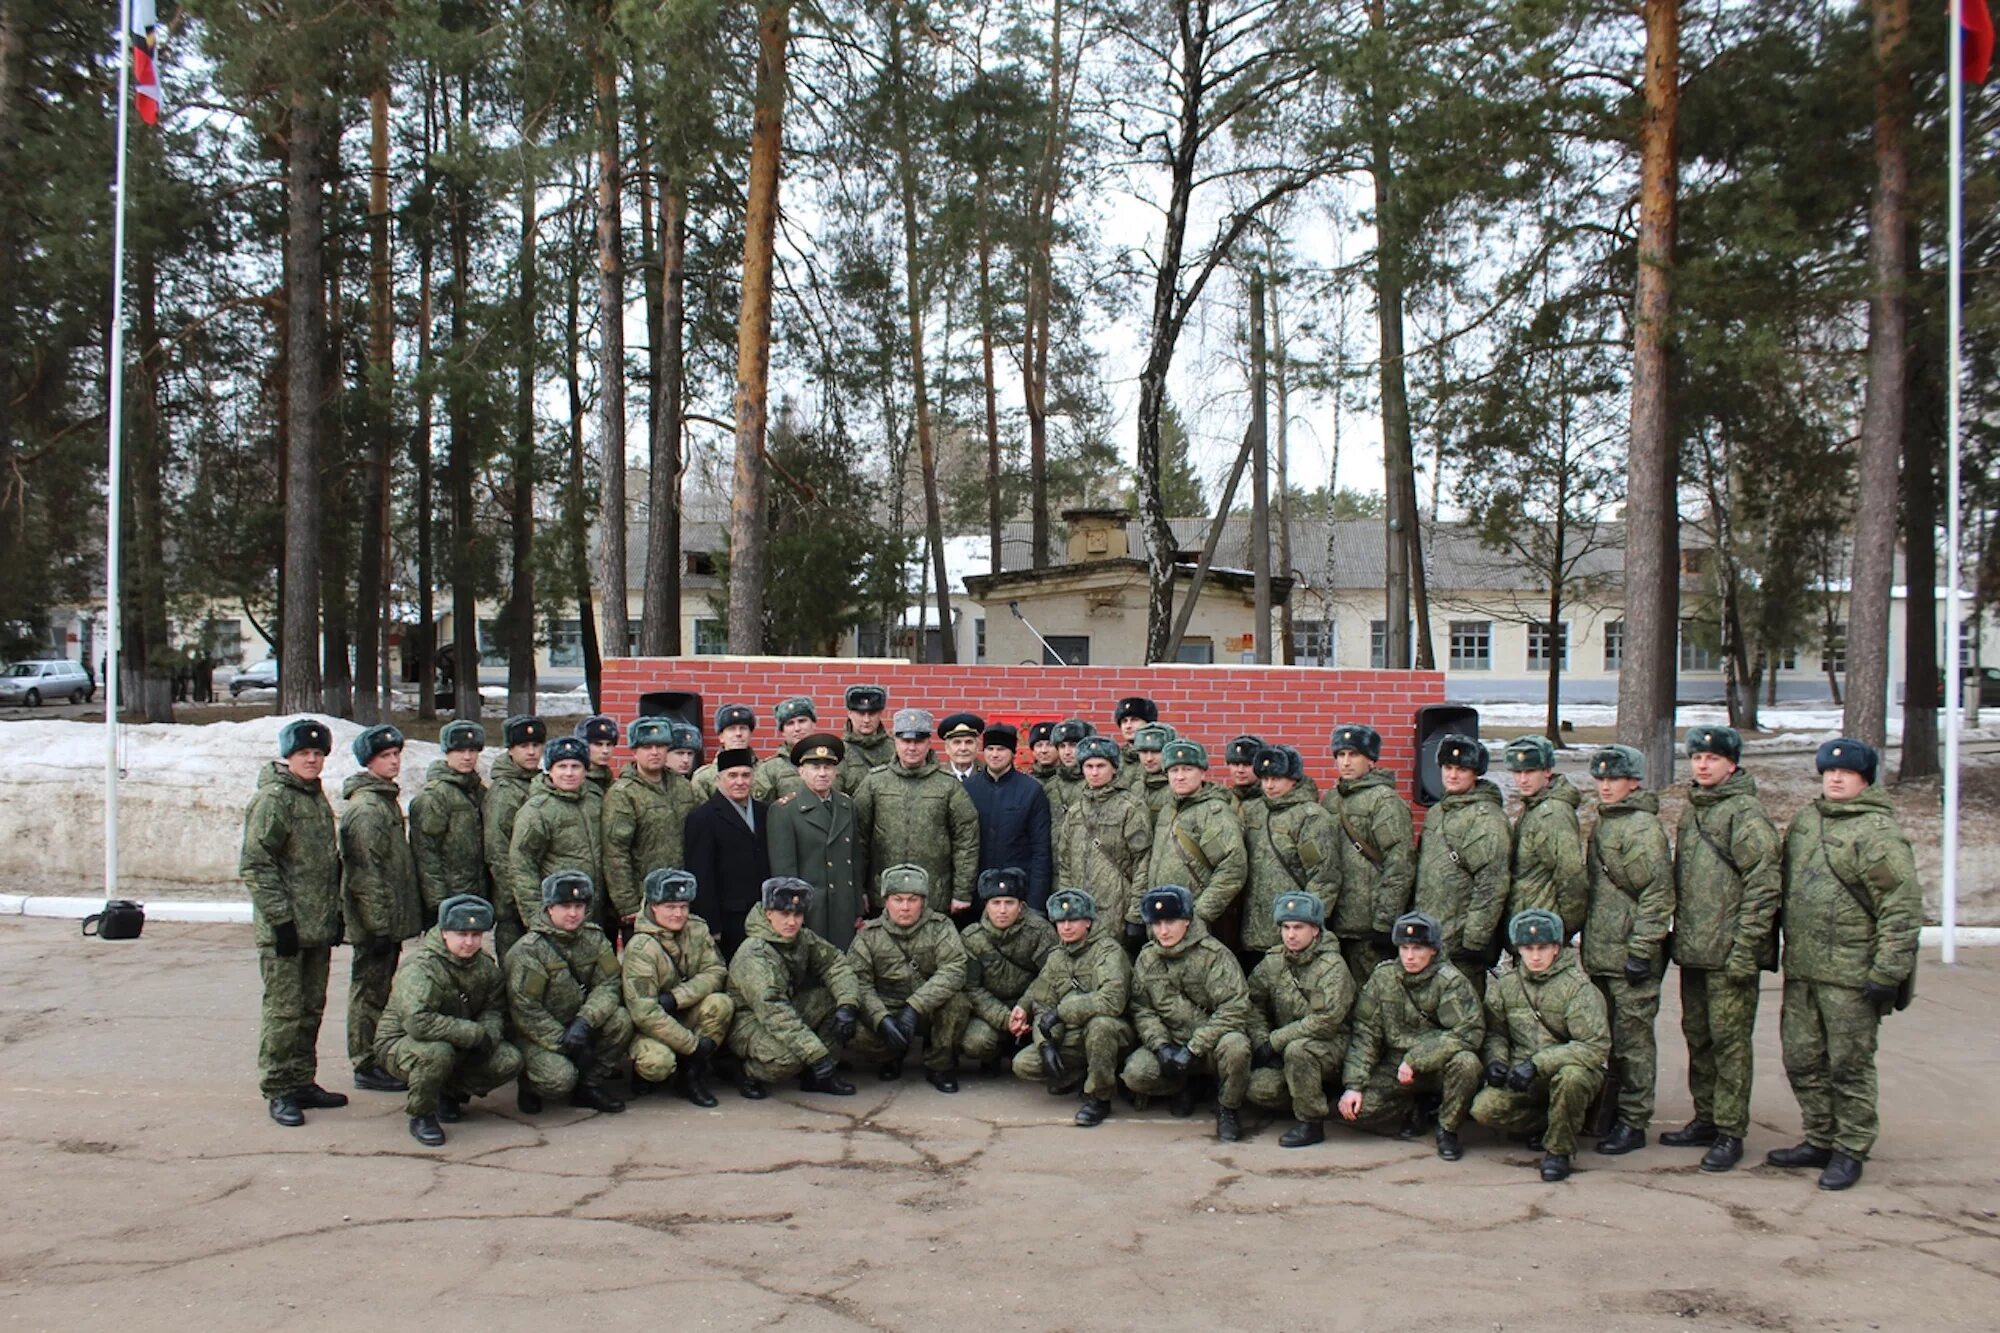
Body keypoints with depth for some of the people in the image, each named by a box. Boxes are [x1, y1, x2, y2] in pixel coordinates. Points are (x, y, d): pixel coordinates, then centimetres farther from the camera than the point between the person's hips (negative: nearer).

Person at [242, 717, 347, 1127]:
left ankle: (303, 1082, 22)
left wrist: (335, 914, 18)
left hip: (318, 926, 8)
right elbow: (254, 865, -16)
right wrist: (281, 919, -18)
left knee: (311, 1008, 13)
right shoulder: (273, 799, -11)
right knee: (284, 1010, -3)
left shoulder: (316, 796, 15)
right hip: (284, 928, -8)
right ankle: (278, 1090, 5)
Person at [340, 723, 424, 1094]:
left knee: (380, 987, 16)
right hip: (375, 920, -10)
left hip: (392, 918, 10)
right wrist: (380, 923, -22)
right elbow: (365, 871, -21)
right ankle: (366, 1067, 5)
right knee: (369, 991, -2)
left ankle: (380, 1059, 24)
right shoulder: (365, 808, -16)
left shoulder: (387, 799, 15)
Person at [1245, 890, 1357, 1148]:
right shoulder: (1273, 961, 3)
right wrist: (1261, 1042, -15)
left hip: (1330, 1047, -5)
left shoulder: (1332, 966, -15)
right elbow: (1253, 1003, 2)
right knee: (1259, 1088, -20)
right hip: (1285, 1049, 5)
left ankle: (1311, 1123, -19)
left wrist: (1275, 1040, -21)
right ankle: (1312, 1103, 8)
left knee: (1297, 1050, -36)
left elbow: (1326, 1021, -23)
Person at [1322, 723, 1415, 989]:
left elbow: (1400, 866, -13)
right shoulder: (1330, 800, 13)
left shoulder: (1384, 800, -8)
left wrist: (1385, 922, -16)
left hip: (1368, 927, -7)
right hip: (1334, 923, 7)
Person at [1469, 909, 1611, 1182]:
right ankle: (1548, 1123, 5)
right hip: (1522, 1077, 4)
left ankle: (1558, 1149, -14)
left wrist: (1538, 1063, -27)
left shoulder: (1577, 986, -11)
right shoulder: (1505, 985, 3)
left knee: (1570, 1077, -39)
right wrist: (1495, 1059, -9)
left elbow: (1596, 1046, -19)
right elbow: (1494, 1032, 15)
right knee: (1484, 1109, -23)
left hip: (1570, 1068, -3)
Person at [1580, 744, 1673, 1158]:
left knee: (1632, 1039, -1)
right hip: (1600, 953, 9)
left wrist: (1642, 949, -19)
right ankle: (1608, 1114, 24)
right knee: (1606, 1038, 14)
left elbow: (1658, 894, -17)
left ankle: (1633, 1123, 6)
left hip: (1630, 956, -9)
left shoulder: (1642, 828, -12)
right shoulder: (1603, 824, 15)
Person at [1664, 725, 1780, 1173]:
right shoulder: (1691, 810, 15)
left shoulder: (1745, 813, -11)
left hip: (1728, 951, -8)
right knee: (1697, 1035, 15)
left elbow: (1763, 886, -16)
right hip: (1692, 950, 8)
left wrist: (1745, 948, -19)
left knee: (1729, 1039, -2)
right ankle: (1705, 1118, 26)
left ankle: (1730, 1132, 5)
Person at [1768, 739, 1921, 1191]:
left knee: (1849, 1065, 2)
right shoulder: (1804, 821, 13)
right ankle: (1820, 1141, 27)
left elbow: (1901, 907, -15)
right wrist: (1780, 944, 20)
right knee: (1802, 1060, 13)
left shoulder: (1878, 831, -12)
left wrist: (1888, 972, -18)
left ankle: (1850, 1151, 14)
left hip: (1851, 973, -7)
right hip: (1801, 968, 8)